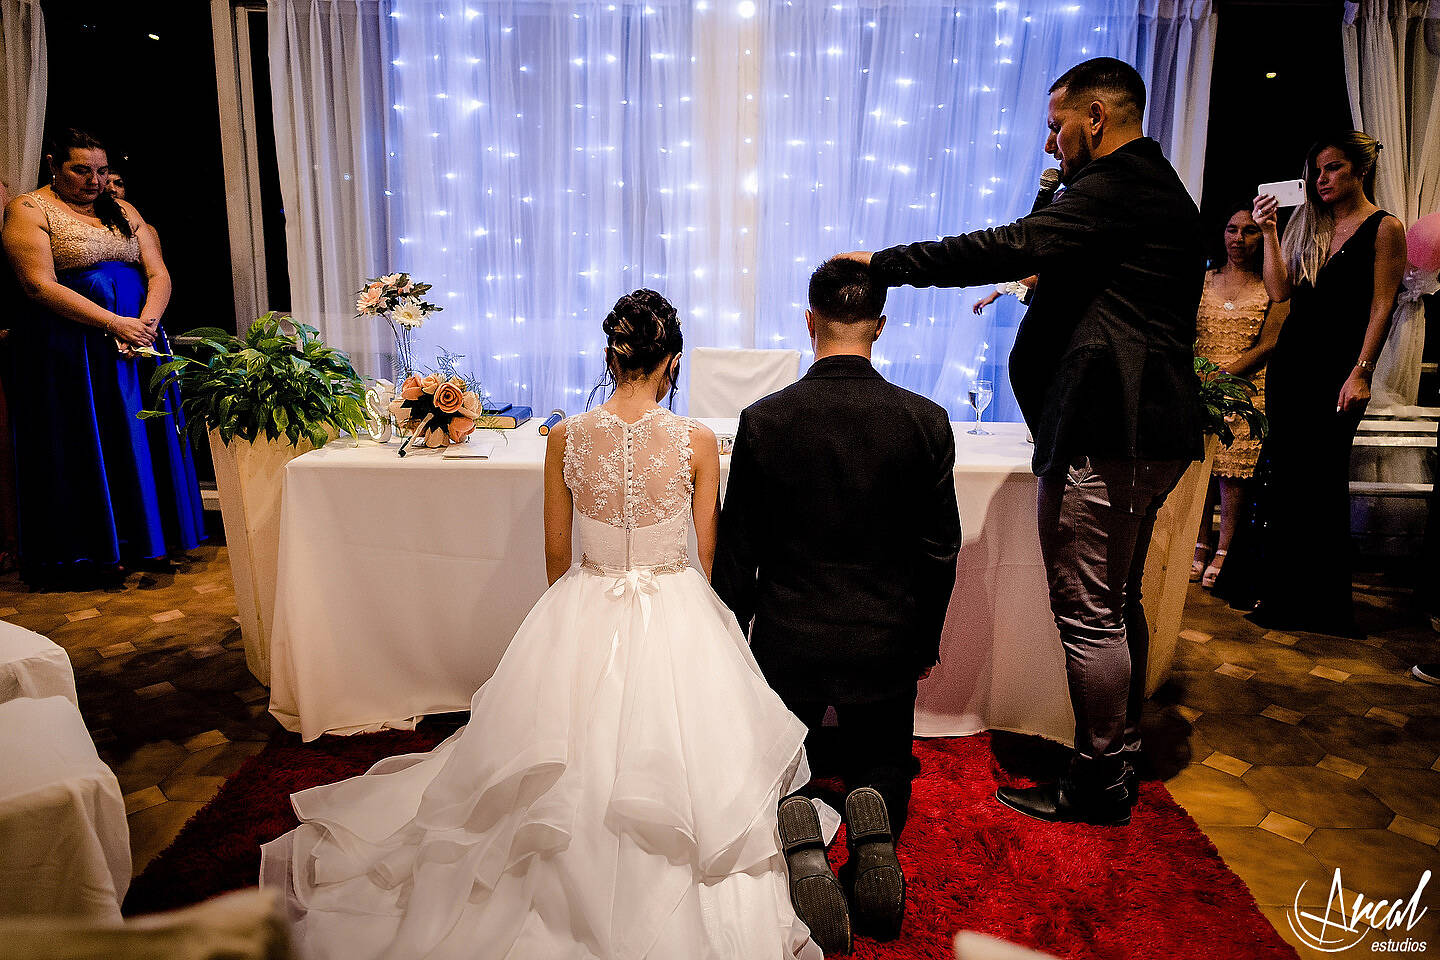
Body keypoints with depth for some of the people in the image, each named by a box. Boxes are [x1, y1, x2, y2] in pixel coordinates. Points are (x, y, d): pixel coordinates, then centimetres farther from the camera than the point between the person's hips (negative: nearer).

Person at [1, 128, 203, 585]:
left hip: (139, 338, 5)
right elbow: (41, 287, -12)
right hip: (70, 352, -5)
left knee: (143, 439, 5)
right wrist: (115, 324, -19)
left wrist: (145, 323, -11)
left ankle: (144, 539, 16)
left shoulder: (123, 211, 15)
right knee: (85, 446, -1)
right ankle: (87, 551, 10)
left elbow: (159, 276, 7)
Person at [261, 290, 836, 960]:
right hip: (677, 622, -1)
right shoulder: (698, 442, -14)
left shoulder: (565, 438, -9)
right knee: (671, 768, 22)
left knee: (575, 775, 25)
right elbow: (707, 557, -3)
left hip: (583, 620, 2)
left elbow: (556, 556, 2)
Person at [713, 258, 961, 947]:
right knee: (882, 766, 25)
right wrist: (929, 633, 14)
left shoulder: (763, 419, -12)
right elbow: (940, 549, -2)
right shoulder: (925, 421, -9)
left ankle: (799, 847, -12)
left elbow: (736, 551, -5)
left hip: (787, 637, -1)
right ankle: (875, 834, -10)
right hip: (886, 640, 1)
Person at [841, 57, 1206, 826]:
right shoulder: (1159, 189, 20)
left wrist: (883, 264, -16)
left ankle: (1097, 783, 14)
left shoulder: (1115, 185, -12)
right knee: (1117, 604, 19)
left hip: (1104, 432, -11)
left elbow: (1011, 247, -20)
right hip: (1151, 429, 11)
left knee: (1089, 613, -1)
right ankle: (1118, 762, 33)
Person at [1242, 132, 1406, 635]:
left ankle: (1324, 606, 11)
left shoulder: (1384, 228, -1)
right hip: (1291, 362, 6)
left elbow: (1381, 306, -8)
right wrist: (1270, 230, -2)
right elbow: (1279, 290, 5)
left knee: (1320, 483, -2)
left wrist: (1361, 372, -16)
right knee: (1283, 476, 7)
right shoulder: (1309, 226, 15)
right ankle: (1282, 596, 19)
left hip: (1338, 368, -6)